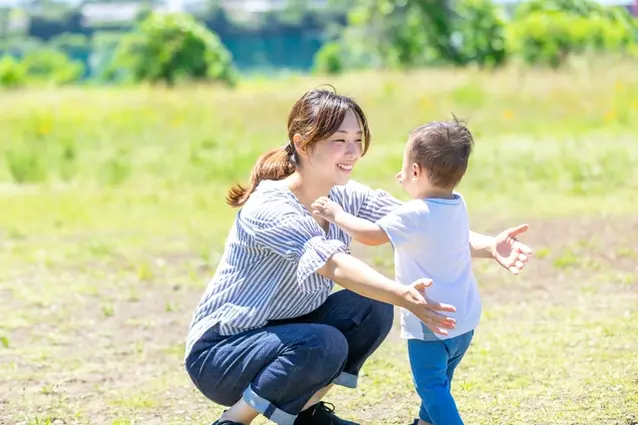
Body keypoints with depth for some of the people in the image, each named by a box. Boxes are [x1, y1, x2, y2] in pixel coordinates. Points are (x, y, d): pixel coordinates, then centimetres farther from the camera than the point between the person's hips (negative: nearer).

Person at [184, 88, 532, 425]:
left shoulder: (346, 198, -2)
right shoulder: (269, 209, -26)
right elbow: (334, 264, -41)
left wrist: (488, 247, -28)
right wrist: (403, 296, -55)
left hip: (284, 332, 8)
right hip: (219, 355, -8)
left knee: (374, 308, -10)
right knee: (324, 345, -32)